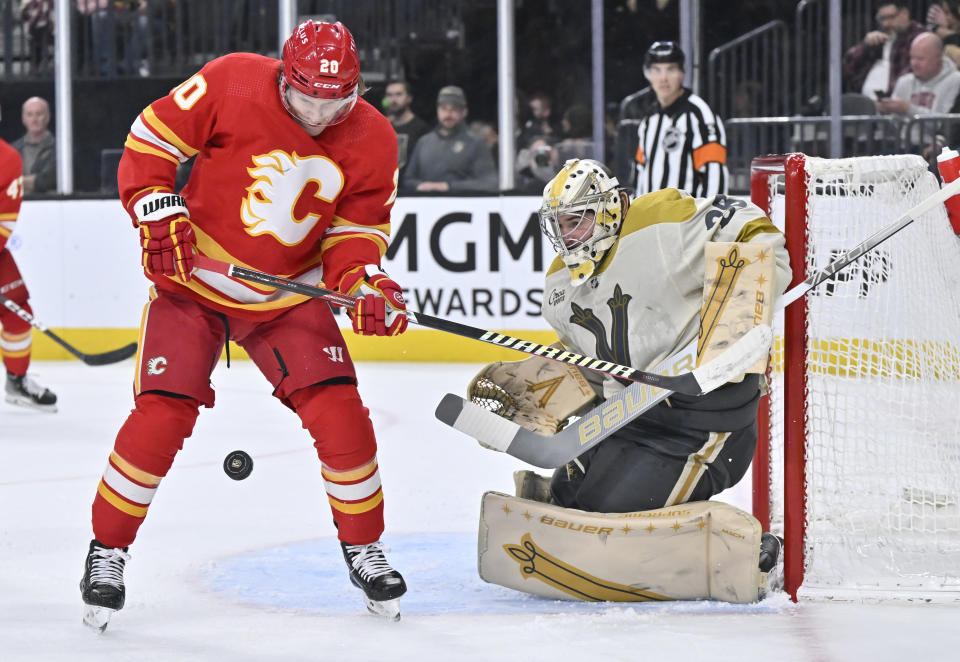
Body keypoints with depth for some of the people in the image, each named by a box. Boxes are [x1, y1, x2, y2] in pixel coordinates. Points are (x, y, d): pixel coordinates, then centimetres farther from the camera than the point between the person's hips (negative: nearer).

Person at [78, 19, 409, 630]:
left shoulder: (371, 139, -9)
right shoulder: (234, 83, -19)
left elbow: (356, 228, 0)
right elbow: (151, 138, -10)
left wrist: (365, 283, -19)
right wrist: (159, 215, -21)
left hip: (288, 296, 3)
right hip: (194, 280, -2)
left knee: (339, 412, -9)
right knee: (161, 414, -13)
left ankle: (364, 549, 11)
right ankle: (108, 550, 5)